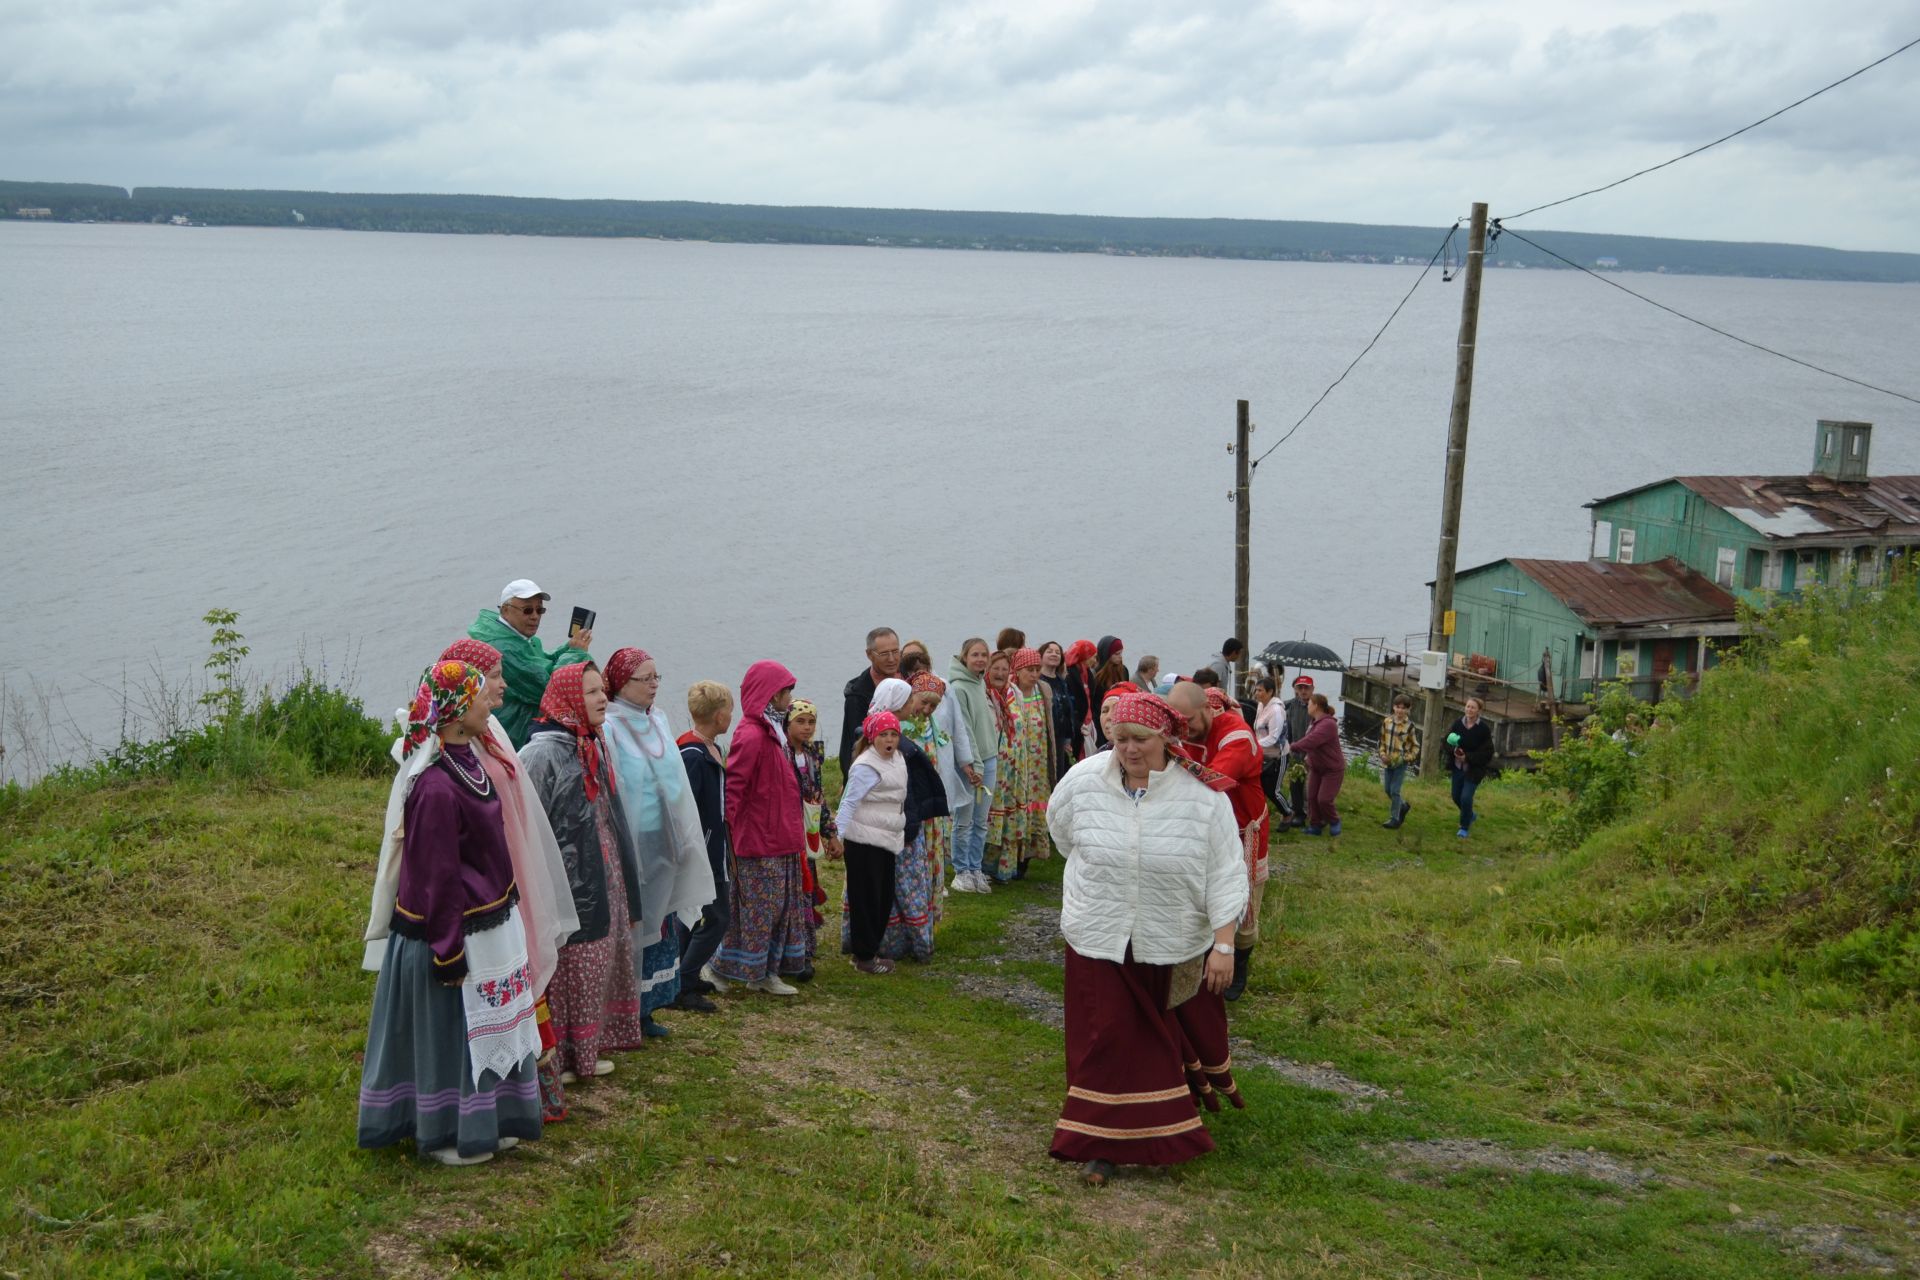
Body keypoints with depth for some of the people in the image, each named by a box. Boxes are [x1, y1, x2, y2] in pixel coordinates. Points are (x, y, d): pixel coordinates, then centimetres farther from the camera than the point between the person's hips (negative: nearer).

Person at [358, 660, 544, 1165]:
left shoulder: (467, 759, 2)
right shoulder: (436, 788, -27)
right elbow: (437, 880, -23)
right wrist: (450, 954, -19)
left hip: (488, 923, 9)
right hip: (455, 931, -9)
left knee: (485, 1027, 20)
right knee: (448, 1029, 7)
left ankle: (485, 1122, 35)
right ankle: (449, 1133, 23)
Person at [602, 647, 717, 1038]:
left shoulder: (659, 723, 10)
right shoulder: (609, 727, -13)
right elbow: (605, 792, -16)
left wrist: (684, 840, 15)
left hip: (662, 844, 7)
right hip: (628, 845, -7)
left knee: (657, 920, 12)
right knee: (628, 923, -1)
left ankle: (645, 1009, 23)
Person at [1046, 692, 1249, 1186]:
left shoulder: (1203, 794, -16)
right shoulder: (1084, 780, -11)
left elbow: (1225, 874, -12)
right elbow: (1059, 826, 13)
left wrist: (1224, 945, -15)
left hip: (1175, 944, 0)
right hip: (1100, 939, 1)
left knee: (1172, 1040, 17)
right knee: (1107, 1039, 1)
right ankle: (1104, 1143, 9)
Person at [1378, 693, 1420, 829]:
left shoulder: (1409, 726, -11)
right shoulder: (1387, 722, 0)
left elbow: (1415, 746, -3)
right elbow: (1382, 740, 10)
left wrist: (1407, 758, -14)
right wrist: (1383, 754, -3)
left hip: (1400, 763, -5)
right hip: (1388, 761, 5)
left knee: (1394, 790, -6)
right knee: (1388, 790, 12)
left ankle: (1395, 819, 6)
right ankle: (1403, 806, 37)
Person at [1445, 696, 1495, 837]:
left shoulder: (1484, 729, -15)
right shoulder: (1457, 724, -6)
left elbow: (1487, 752, -13)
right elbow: (1447, 741, 3)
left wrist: (1468, 757, -21)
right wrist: (1454, 750, -19)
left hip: (1474, 770, -5)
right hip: (1458, 767, 5)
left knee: (1466, 797, -9)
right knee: (1456, 796, 14)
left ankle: (1465, 827, 11)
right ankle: (1470, 815, 44)